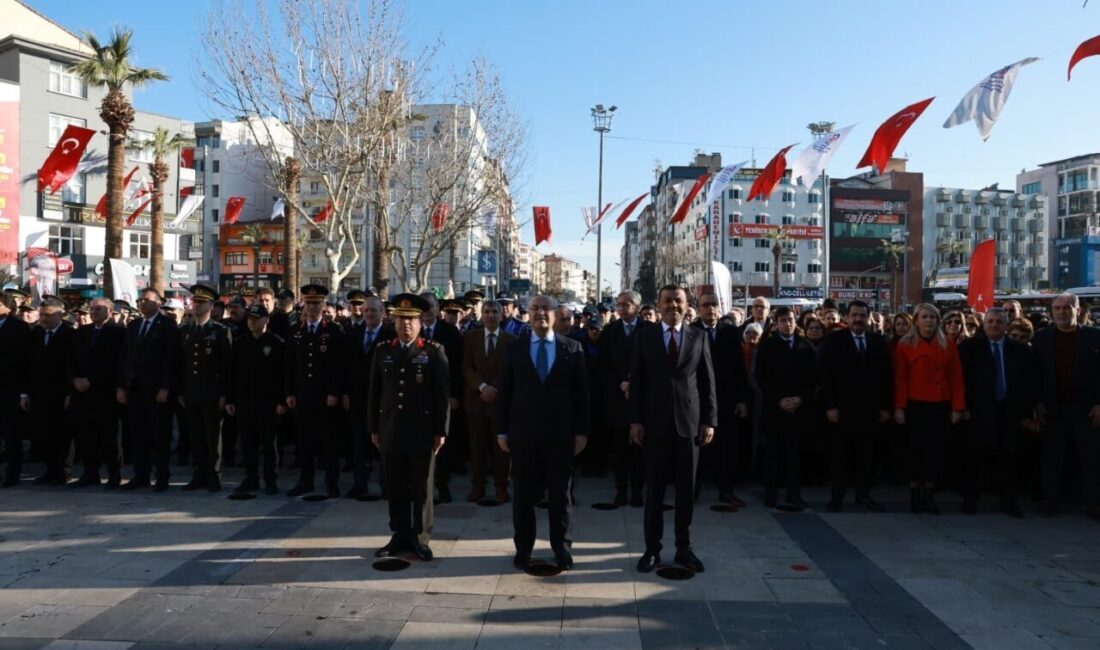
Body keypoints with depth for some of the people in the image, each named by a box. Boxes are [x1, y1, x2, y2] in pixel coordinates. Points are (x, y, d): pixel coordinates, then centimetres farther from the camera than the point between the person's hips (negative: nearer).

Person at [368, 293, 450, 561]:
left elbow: (443, 395, -4)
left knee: (421, 487, 6)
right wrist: (373, 428, 7)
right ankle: (400, 535, 21)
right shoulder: (382, 351, 7)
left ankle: (421, 538, 17)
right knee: (395, 487, 9)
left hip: (422, 431, -3)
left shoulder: (434, 351, -2)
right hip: (391, 430, 3)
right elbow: (374, 393, 10)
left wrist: (441, 430, -8)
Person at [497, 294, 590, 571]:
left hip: (560, 432, 0)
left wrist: (581, 431, -2)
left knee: (560, 493, 9)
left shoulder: (572, 348, 2)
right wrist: (502, 429, 0)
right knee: (523, 493, 9)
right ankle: (523, 548, 22)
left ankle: (562, 547, 22)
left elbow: (581, 392, 2)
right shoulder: (514, 348, 4)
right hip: (523, 432, 1)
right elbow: (505, 391, 4)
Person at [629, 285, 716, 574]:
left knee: (686, 488, 8)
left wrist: (709, 420, -2)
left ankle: (684, 548, 20)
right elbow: (636, 380, 2)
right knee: (654, 488, 6)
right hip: (655, 422, -1)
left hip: (689, 421, 1)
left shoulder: (699, 337, 6)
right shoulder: (645, 336, 4)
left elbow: (708, 382, 4)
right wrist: (635, 420, -4)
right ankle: (652, 548, 15)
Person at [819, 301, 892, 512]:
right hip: (842, 408, -3)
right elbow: (826, 375, -6)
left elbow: (886, 376, 8)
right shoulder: (834, 340, -1)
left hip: (871, 409, 3)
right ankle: (837, 496, 12)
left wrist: (886, 406, 2)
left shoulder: (879, 341, 9)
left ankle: (863, 495, 17)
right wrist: (830, 406, -12)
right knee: (840, 454, 4)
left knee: (867, 454, 7)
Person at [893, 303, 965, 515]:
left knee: (937, 449, 2)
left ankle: (929, 495, 12)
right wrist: (899, 407, -9)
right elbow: (899, 378, -2)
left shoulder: (948, 345, 6)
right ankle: (915, 495, 14)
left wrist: (957, 407, -2)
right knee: (915, 448, 4)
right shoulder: (905, 345, 0)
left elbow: (956, 377, 4)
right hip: (914, 405, -2)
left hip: (940, 405, 2)